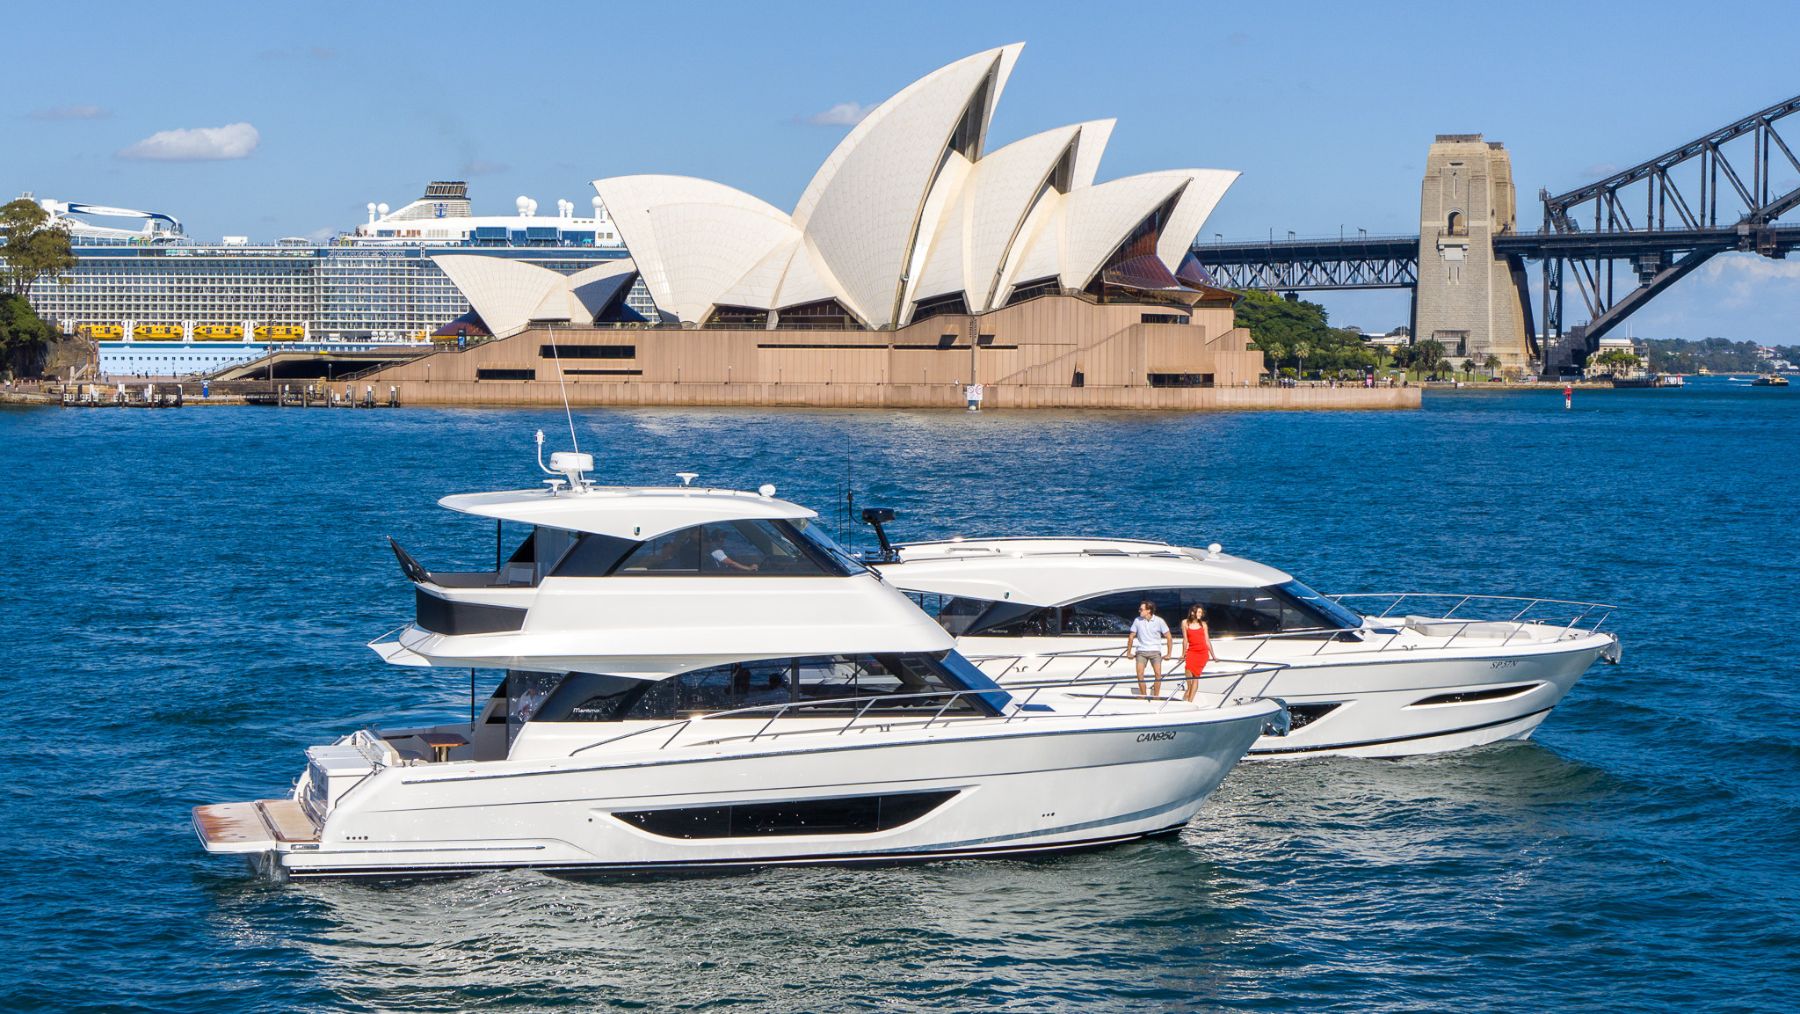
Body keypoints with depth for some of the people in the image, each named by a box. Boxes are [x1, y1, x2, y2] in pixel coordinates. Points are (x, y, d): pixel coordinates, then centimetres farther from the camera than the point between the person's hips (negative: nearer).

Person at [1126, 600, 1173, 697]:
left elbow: (1169, 638, 1)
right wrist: (1129, 652, 14)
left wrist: (1169, 654, 0)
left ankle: (1156, 695, -3)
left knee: (1158, 673, -14)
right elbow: (1131, 637, 11)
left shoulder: (1159, 621, -6)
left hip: (1155, 651, -1)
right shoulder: (1137, 620, -2)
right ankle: (1142, 695, 1)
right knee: (1139, 674, -11)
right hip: (1141, 651, 1)